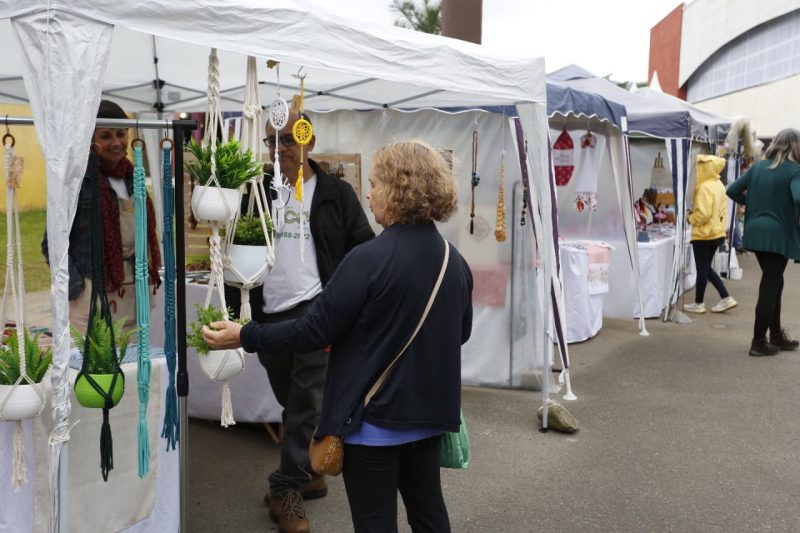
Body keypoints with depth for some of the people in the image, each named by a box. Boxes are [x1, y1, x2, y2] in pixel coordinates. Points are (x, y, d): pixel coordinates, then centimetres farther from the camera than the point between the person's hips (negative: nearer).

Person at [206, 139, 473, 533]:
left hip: (374, 417, -6)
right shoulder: (455, 261, 0)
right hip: (429, 411, 7)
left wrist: (245, 336, -7)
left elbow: (315, 330, -18)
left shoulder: (370, 259, -21)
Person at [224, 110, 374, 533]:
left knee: (304, 404, -7)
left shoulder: (335, 194, 0)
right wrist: (234, 311, 7)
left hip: (316, 309, -4)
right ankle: (308, 473, 30)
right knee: (292, 403, 15)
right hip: (267, 315, 4)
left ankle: (286, 489, 2)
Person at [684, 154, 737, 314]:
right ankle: (726, 298, 14)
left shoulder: (705, 187, -20)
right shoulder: (719, 185, 9)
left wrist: (691, 218, -7)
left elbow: (703, 213, -25)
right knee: (706, 268, 18)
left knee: (702, 269, 2)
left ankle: (698, 304, 13)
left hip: (703, 234, -9)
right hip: (717, 232, 9)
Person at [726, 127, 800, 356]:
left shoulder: (758, 167, 7)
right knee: (770, 287, 1)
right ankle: (759, 342, 5)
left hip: (756, 233, 6)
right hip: (779, 236, -6)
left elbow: (732, 191, 8)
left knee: (773, 283, 19)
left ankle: (776, 335, 28)